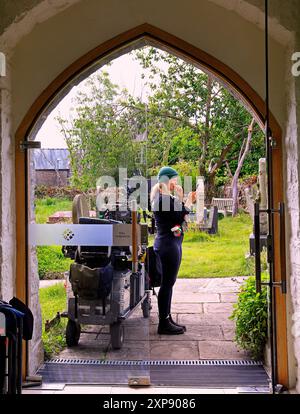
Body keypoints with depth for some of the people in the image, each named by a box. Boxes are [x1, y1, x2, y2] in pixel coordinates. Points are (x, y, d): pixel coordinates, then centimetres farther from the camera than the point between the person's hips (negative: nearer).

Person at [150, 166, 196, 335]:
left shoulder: (166, 197, 16)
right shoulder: (163, 199, -16)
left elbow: (179, 216, 17)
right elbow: (180, 217, -18)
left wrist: (186, 202, 9)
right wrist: (187, 202, -8)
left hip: (172, 243, 11)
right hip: (169, 244, -11)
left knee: (168, 283, 14)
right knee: (167, 283, -4)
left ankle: (167, 319, 23)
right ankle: (164, 323, 4)